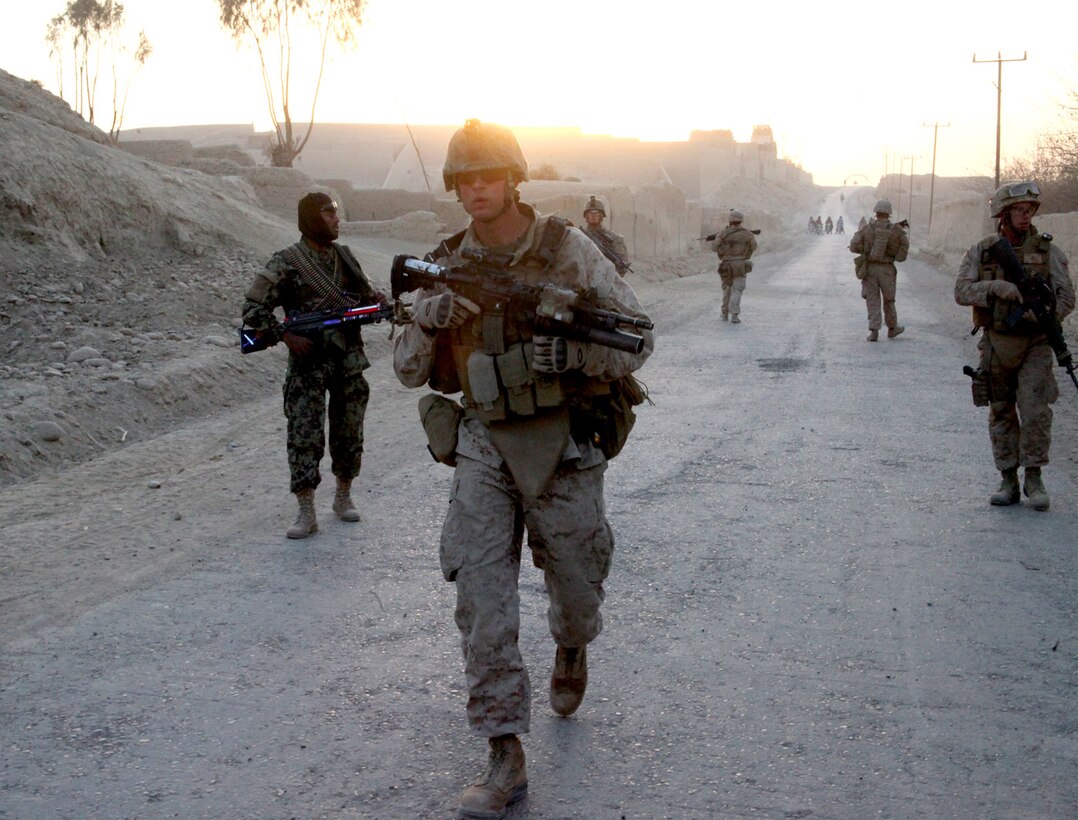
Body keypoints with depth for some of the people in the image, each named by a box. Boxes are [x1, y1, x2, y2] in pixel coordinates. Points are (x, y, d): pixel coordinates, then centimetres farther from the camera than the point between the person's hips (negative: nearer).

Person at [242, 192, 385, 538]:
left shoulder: (345, 256, 10)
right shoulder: (286, 263, -7)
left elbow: (366, 292, 22)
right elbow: (253, 309, -8)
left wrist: (376, 299, -2)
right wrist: (286, 337, -16)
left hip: (350, 359, 5)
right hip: (308, 362, -5)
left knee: (349, 432, 11)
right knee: (304, 435, -6)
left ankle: (343, 496, 28)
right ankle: (307, 513, -1)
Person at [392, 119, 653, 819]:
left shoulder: (567, 250, -8)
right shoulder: (448, 266, 2)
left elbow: (637, 338, -6)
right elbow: (411, 371, 6)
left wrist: (568, 352, -24)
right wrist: (428, 322, -16)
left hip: (562, 445, -2)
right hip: (484, 444, 2)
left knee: (576, 590, 12)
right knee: (481, 596, -7)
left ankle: (572, 651, 51)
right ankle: (506, 761, 1)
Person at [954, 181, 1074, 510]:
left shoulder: (1048, 251, 1)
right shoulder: (981, 252, 2)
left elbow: (1066, 296, -2)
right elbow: (962, 290, -10)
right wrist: (997, 287, -26)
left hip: (1035, 344, -1)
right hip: (996, 343, 1)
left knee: (1035, 410, -12)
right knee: (1001, 414, 7)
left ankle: (1034, 479, 2)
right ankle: (1008, 482, 16)